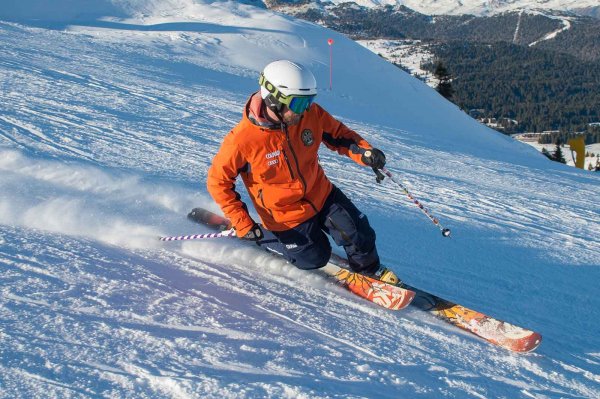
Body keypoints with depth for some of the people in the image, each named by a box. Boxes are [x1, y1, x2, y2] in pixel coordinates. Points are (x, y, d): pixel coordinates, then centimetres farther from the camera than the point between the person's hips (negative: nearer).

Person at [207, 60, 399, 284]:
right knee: (315, 259, 8)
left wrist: (363, 152, -21)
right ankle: (270, 234, 30)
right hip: (286, 214, -4)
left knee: (359, 233, 0)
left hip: (321, 195, 4)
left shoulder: (310, 114, -18)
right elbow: (218, 181, -17)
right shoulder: (243, 140, -29)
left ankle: (368, 268, 31)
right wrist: (243, 225, -19)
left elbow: (337, 133, 0)